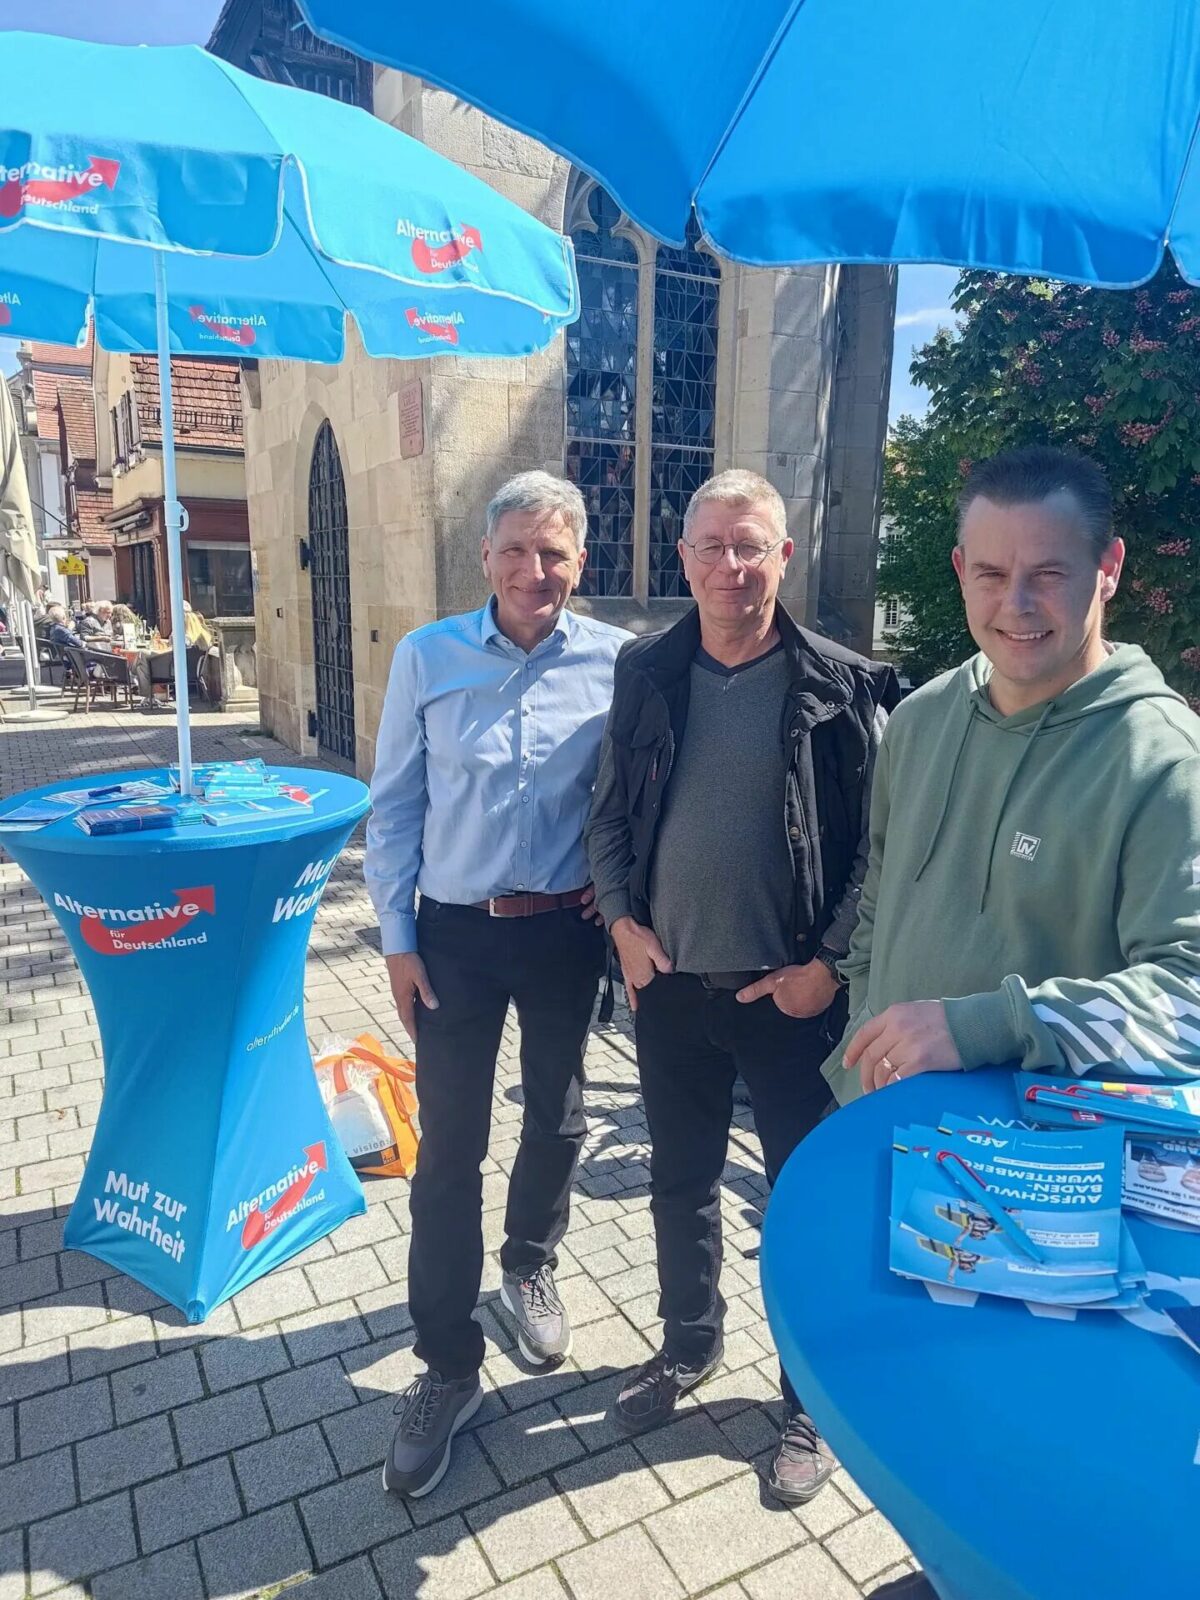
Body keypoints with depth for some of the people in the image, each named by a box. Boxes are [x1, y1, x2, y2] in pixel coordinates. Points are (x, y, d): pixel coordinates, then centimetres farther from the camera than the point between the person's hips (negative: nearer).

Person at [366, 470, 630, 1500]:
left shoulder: (616, 662, -6)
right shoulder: (427, 657, -5)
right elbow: (395, 805, -1)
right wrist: (396, 938, -2)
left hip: (565, 930, 1)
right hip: (455, 932, 0)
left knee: (558, 1122, 18)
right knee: (448, 1149, 5)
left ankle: (529, 1267, 48)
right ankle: (449, 1367, 24)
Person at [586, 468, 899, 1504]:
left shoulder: (841, 687, -8)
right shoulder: (646, 674, 1)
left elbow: (879, 843, -6)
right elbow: (609, 815, 8)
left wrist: (831, 963, -11)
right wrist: (622, 920, -4)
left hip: (789, 992, -3)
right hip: (670, 984, 4)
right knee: (680, 1179, 20)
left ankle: (814, 1400, 37)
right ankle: (690, 1345, 46)